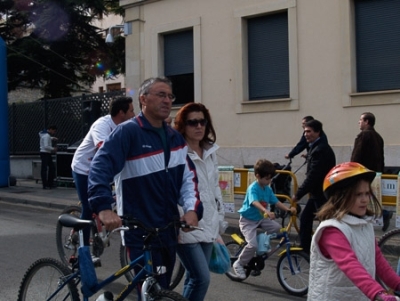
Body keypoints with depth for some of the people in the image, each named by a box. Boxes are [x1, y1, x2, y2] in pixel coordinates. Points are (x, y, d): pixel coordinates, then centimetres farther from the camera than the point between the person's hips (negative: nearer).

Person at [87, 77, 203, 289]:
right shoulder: (127, 132, -11)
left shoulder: (176, 138, 12)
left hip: (169, 233, 7)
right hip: (141, 234, -7)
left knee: (162, 290, 19)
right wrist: (103, 207, -36)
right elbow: (100, 167, -22)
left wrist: (192, 209, -6)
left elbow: (188, 177, 11)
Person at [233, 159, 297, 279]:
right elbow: (255, 202, -40)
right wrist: (266, 211, -56)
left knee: (277, 228, -14)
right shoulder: (253, 188, -22)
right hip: (248, 220, -7)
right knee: (253, 245, -21)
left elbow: (276, 202, 2)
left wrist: (288, 209, -15)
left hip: (261, 218, 7)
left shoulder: (268, 189, 2)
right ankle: (238, 264, 1)